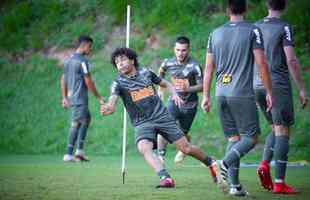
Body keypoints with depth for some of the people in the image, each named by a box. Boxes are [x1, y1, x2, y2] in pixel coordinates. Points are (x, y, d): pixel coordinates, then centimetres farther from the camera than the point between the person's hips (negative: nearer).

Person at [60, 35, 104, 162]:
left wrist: (64, 98, 21)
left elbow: (63, 80, 18)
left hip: (71, 98, 9)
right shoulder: (82, 61, -12)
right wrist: (98, 97, -5)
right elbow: (88, 82, -13)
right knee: (76, 124, -6)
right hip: (80, 99, -9)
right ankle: (69, 154, -6)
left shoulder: (69, 60, 15)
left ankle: (79, 152, 13)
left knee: (86, 119, 18)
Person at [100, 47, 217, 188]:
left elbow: (165, 83, 21)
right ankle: (166, 178, -39)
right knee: (143, 148, -32)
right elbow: (113, 99, -22)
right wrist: (109, 107, -45)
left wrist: (174, 94, 1)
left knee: (186, 148, 0)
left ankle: (210, 163, 26)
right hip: (141, 123, -1)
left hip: (162, 117, 1)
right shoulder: (118, 83, -2)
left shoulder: (145, 72, 5)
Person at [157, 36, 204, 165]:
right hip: (174, 100, 2)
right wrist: (160, 88, 20)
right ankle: (161, 155, -7)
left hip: (189, 105, -2)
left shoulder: (194, 66, -19)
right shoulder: (168, 63, -7)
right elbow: (161, 72, 18)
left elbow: (201, 86, -15)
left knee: (183, 134, 11)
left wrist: (187, 88, -30)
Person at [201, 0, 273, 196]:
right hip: (243, 94, -5)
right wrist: (269, 92, 1)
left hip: (222, 94, 5)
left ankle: (235, 184, 4)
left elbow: (208, 67, 12)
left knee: (234, 138, 12)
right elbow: (262, 64, -7)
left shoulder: (216, 33, 11)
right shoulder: (253, 31, -3)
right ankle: (225, 164, -22)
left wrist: (206, 96, 18)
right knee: (251, 138, 2)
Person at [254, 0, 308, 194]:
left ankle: (265, 164, -4)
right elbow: (291, 60, -14)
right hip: (279, 84, -6)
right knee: (283, 131, -4)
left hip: (258, 85, 6)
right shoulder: (284, 27, -8)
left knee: (276, 128, 18)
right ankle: (279, 182, -8)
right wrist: (302, 89, -9)